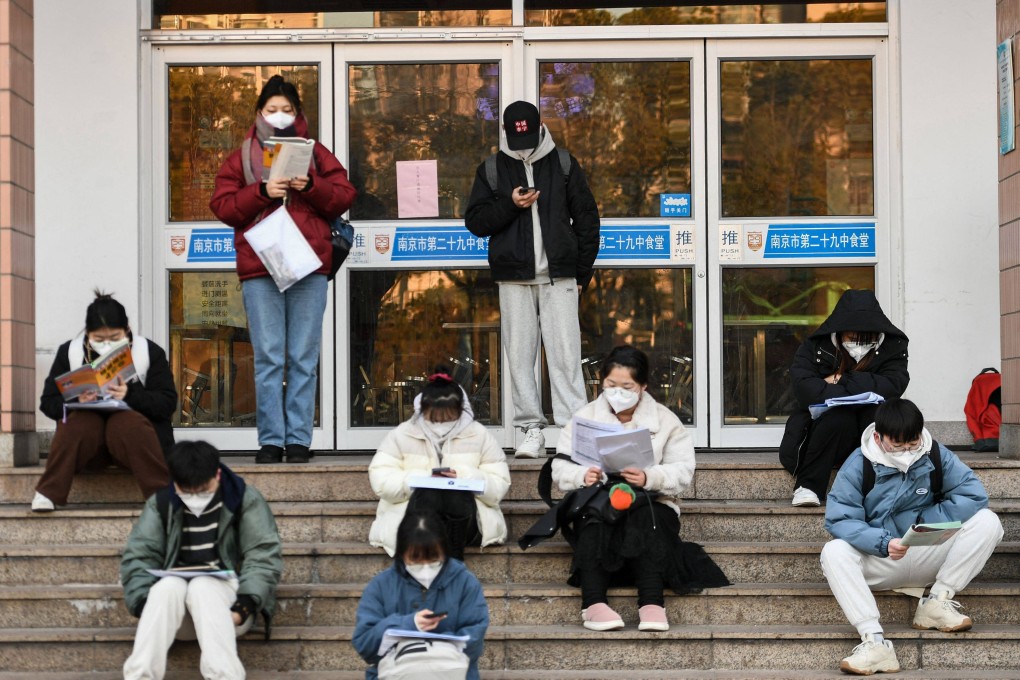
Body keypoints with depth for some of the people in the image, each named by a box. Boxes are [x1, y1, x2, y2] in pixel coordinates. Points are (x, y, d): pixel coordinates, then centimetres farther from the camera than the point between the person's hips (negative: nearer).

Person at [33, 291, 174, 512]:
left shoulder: (150, 352, 0)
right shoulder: (69, 352, 4)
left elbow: (167, 403, -7)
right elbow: (48, 402, 1)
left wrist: (130, 396, -25)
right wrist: (77, 401, -22)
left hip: (134, 435, -1)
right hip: (85, 438, 1)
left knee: (128, 421, -34)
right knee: (79, 421, -32)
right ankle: (47, 494, -28)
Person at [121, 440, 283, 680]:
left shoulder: (244, 500, 2)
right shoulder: (161, 504, 9)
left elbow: (263, 557, -6)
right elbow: (138, 558, 0)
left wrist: (244, 606, -21)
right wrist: (145, 606, -18)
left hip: (225, 597, -2)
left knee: (201, 586, -34)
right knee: (168, 586, -32)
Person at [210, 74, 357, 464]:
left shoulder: (316, 154, 15)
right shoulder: (241, 158, 13)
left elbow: (344, 197, 6)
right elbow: (223, 207, 3)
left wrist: (310, 187, -10)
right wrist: (262, 191, -10)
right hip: (259, 270, 0)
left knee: (304, 358, 1)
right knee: (268, 358, -1)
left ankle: (299, 439, 5)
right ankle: (270, 440, 3)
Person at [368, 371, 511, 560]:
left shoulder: (479, 435, 6)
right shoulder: (401, 435, 6)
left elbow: (499, 485, -1)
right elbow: (380, 481, -4)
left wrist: (465, 477, -18)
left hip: (464, 520, 1)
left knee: (457, 495, -33)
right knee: (427, 494, -34)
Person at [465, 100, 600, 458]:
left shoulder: (564, 164, 8)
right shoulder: (491, 170, 9)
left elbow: (587, 217, 10)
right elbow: (475, 220, 5)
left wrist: (582, 272, 5)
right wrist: (510, 204, -12)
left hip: (559, 278, -1)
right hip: (514, 279, 1)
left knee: (565, 354, -5)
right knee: (519, 355, 0)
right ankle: (531, 429, 5)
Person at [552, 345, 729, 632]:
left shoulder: (665, 420, 9)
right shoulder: (585, 417, 12)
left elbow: (683, 471, -2)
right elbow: (560, 468, 3)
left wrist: (649, 478, -22)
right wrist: (583, 476, -20)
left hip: (651, 504, 0)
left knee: (646, 521, -36)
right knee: (594, 520, -35)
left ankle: (652, 604, -45)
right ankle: (593, 604, -46)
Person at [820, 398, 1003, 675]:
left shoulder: (936, 456, -6)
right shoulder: (858, 465, -12)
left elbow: (974, 495, -12)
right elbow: (838, 518, -19)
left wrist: (925, 521, -16)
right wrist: (883, 543, -34)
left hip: (928, 561, 2)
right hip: (880, 565, -1)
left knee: (987, 521, -18)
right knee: (833, 552, -32)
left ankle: (937, 601, -15)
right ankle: (874, 641, -43)